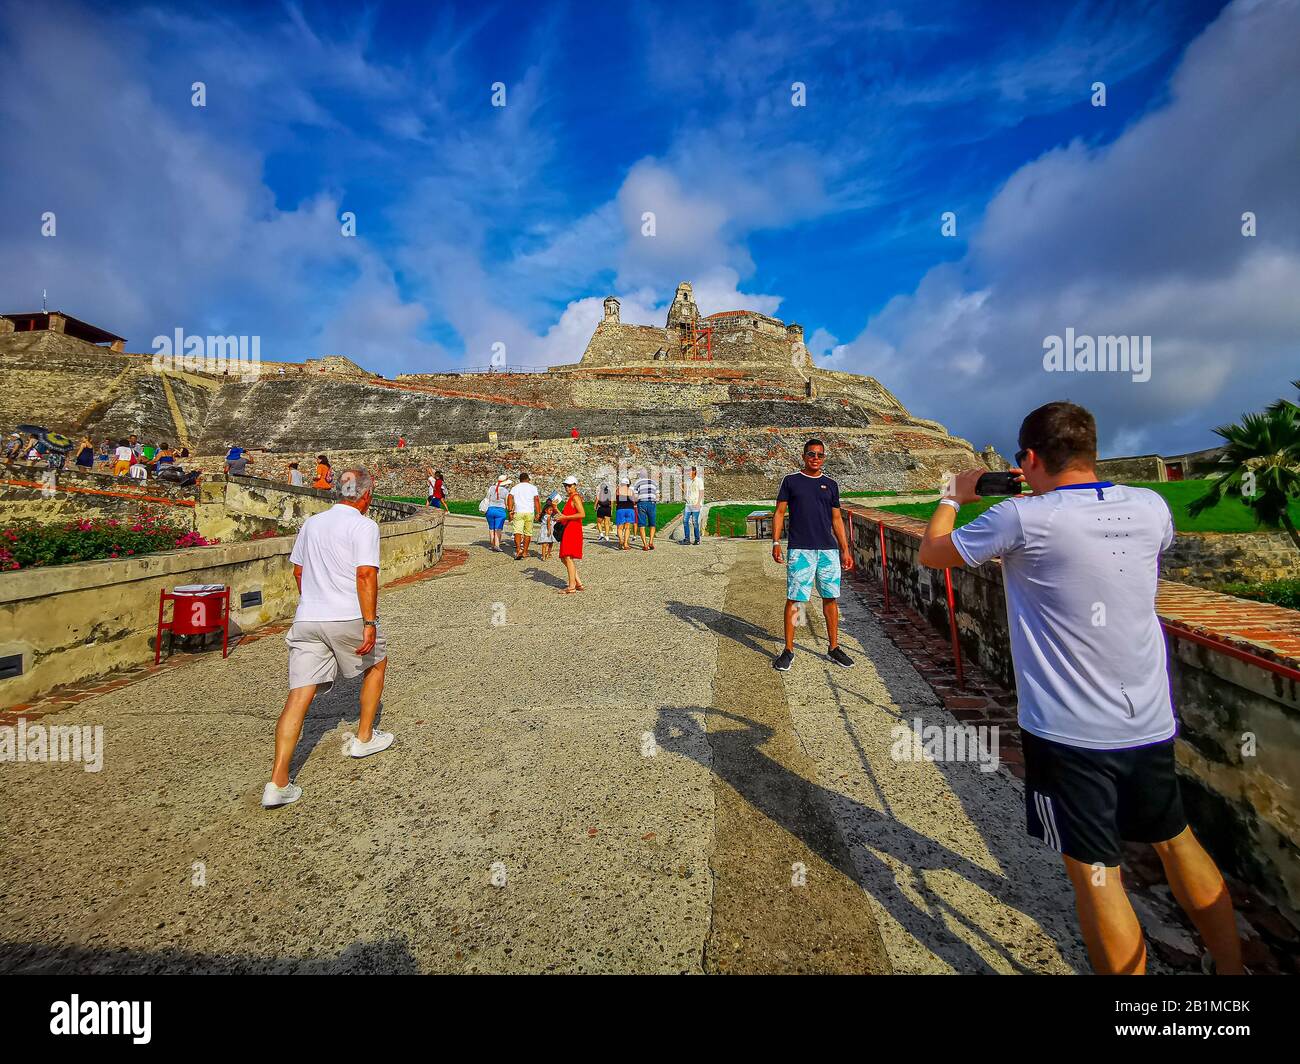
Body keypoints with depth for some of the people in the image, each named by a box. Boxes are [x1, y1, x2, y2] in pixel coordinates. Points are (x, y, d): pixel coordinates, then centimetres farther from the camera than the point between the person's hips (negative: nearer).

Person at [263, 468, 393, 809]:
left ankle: (278, 783, -3)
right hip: (349, 618, -5)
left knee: (299, 695, 2)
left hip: (306, 618, 5)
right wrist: (369, 623, -18)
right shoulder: (364, 526, -7)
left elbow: (298, 570, 24)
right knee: (377, 663, 22)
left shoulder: (311, 523, 15)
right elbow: (366, 575, -18)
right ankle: (363, 738, 31)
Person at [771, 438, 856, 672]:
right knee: (794, 599, -4)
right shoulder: (791, 481, 6)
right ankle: (788, 650, 5)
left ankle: (834, 648, 20)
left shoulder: (830, 485, 14)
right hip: (800, 550, -3)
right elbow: (780, 513, 4)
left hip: (829, 549, 4)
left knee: (831, 598, 7)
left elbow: (837, 519, 16)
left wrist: (845, 550, 12)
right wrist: (776, 542, -7)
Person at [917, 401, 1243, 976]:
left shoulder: (1023, 519, -20)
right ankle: (1232, 966, 43)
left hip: (1070, 732, -6)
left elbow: (931, 554, -6)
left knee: (1095, 873, 8)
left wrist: (954, 496, 10)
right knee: (1177, 842, 26)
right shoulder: (1150, 507, -3)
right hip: (1150, 722, 6)